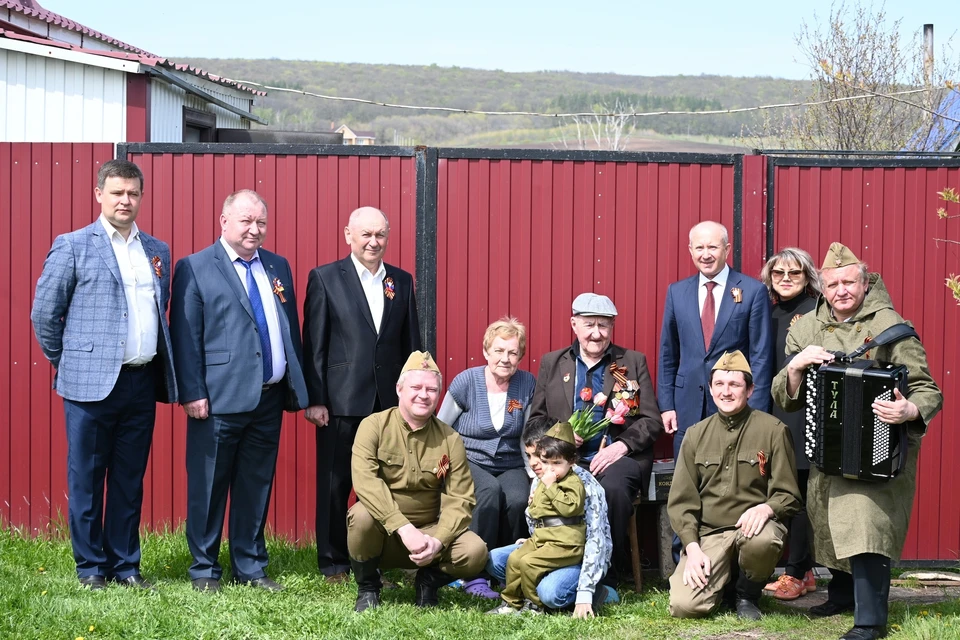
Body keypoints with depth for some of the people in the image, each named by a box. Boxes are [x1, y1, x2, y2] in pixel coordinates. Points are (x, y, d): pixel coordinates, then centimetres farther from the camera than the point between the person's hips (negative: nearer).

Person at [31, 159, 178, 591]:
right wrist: (66, 363, 5)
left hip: (142, 382, 4)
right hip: (92, 382, -4)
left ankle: (125, 565, 17)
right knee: (86, 480, 3)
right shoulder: (73, 246, -1)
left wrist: (159, 367, 13)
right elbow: (44, 313, 1)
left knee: (130, 481, 9)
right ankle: (90, 567, 12)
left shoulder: (157, 252, 13)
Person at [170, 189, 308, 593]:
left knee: (257, 487, 11)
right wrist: (192, 393, -12)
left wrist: (296, 386, 12)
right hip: (220, 399, -5)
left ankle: (250, 567, 21)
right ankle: (205, 570, 13)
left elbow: (291, 329, 16)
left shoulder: (278, 268, 14)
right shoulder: (195, 269, -3)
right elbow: (185, 336, -6)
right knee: (208, 487, 3)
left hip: (269, 399, 5)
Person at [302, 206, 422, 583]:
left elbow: (411, 345, 12)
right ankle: (333, 563, 14)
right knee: (335, 485, 5)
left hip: (389, 401, 3)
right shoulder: (325, 279, 1)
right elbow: (314, 344, -2)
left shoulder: (402, 282, 11)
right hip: (342, 400, -3)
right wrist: (314, 399, -7)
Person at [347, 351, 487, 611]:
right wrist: (404, 529, -32)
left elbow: (460, 499, -5)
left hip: (429, 530, 2)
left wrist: (438, 541, -24)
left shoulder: (450, 440, -1)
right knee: (362, 514, -34)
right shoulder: (374, 426, -9)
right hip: (382, 533, -2)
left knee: (475, 551, -24)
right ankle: (367, 587, -5)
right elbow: (365, 481, -23)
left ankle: (429, 580, 10)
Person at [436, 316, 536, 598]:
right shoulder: (466, 382, -5)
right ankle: (474, 575, -26)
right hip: (469, 463, -2)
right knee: (490, 490, -34)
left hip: (511, 466, 2)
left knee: (519, 499, -31)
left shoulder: (527, 384, 1)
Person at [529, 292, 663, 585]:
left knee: (613, 489, -36)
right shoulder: (551, 363, 18)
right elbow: (537, 418, 16)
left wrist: (621, 445, -11)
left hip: (619, 455, -1)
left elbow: (652, 421, 7)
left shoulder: (634, 362, 14)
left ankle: (608, 578, -19)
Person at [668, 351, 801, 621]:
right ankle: (723, 581, 16)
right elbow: (681, 500, 8)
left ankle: (748, 595, -3)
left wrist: (766, 508, -22)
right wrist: (692, 546, -7)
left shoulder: (773, 430, 1)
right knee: (684, 606, -21)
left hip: (752, 526, -2)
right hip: (707, 534, 2)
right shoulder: (696, 435, 10)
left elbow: (788, 495, 1)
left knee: (763, 539, -39)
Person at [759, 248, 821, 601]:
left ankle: (795, 574, 4)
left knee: (798, 493, -3)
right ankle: (805, 572, 19)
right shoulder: (769, 313, 14)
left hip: (805, 413, -6)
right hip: (775, 413, 7)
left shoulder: (816, 312, -6)